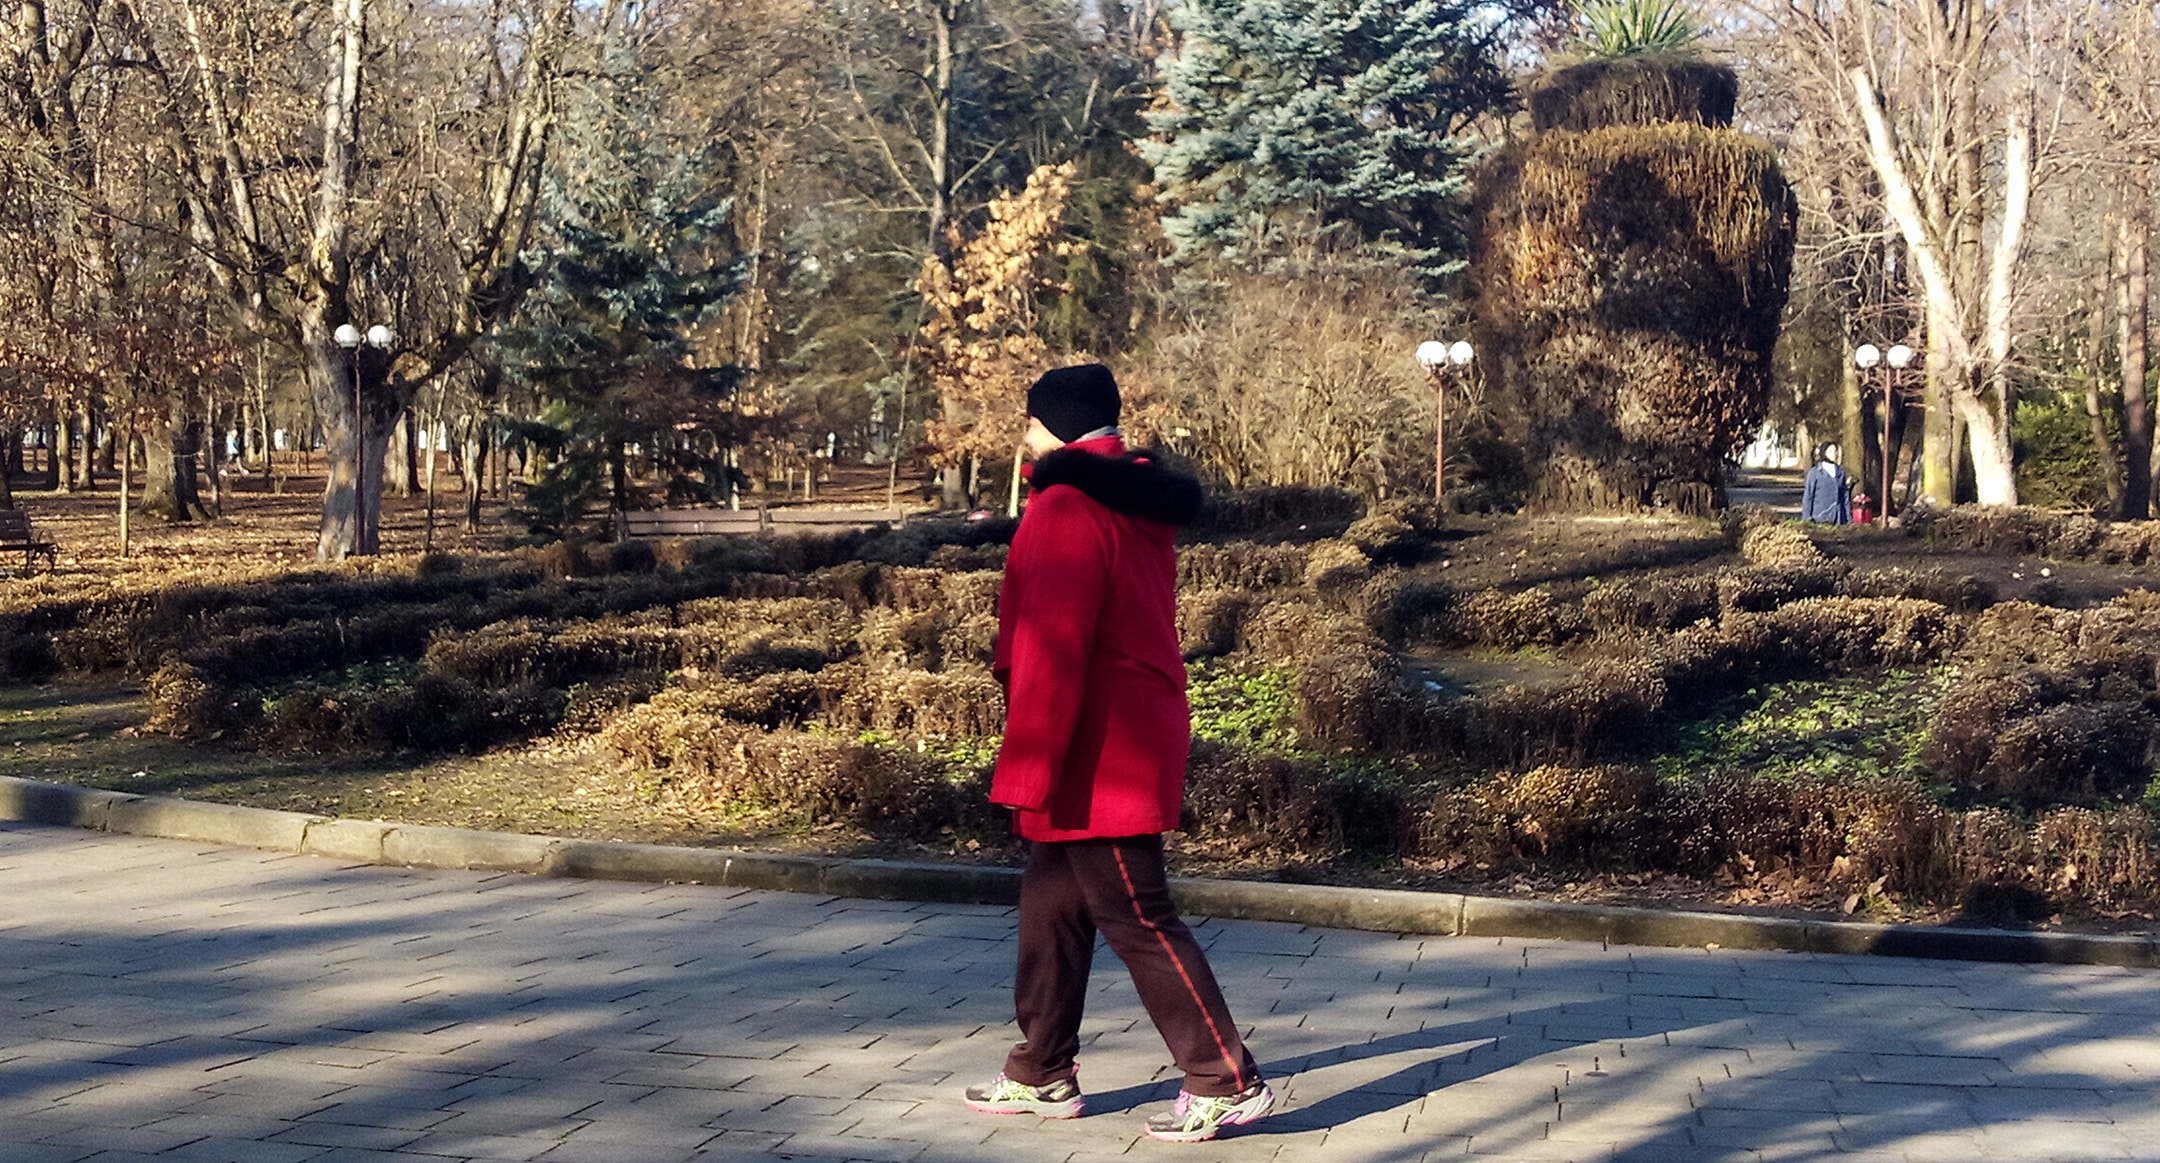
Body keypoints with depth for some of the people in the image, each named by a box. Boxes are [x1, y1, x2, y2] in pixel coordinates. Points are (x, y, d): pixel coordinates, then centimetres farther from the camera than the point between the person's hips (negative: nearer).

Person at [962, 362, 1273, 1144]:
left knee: (1136, 920, -4)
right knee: (1051, 907, 16)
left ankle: (1228, 1084, 1)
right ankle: (1041, 1075, 24)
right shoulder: (1134, 505, 13)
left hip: (1095, 758, -10)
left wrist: (1025, 770, -21)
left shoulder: (1067, 511, -18)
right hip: (1130, 742, 10)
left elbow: (1052, 653, -23)